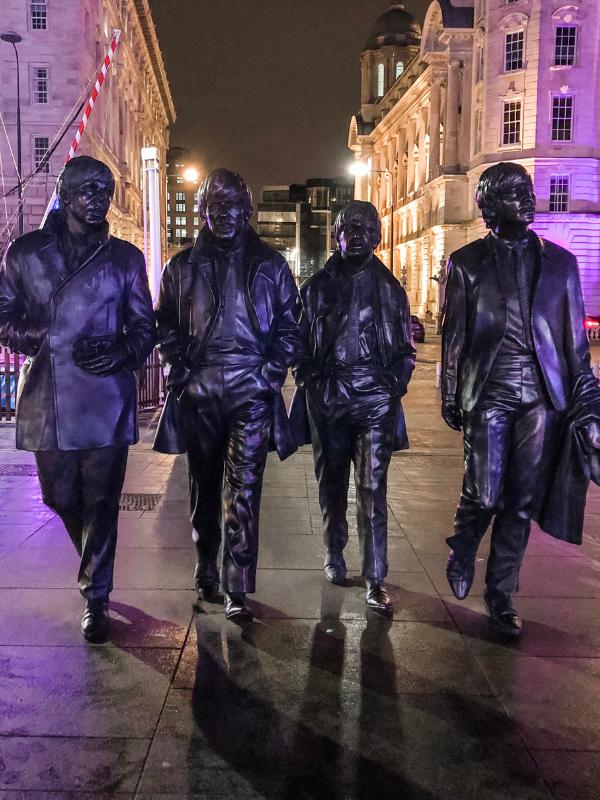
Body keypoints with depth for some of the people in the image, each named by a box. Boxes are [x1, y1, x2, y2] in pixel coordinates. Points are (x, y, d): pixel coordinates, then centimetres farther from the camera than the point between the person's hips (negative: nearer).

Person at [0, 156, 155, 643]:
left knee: (101, 501, 1)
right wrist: (45, 339, -9)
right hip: (47, 397, 2)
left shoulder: (125, 257, 9)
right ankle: (95, 568, 39)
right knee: (60, 497, 12)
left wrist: (125, 351, -11)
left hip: (106, 396, -1)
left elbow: (145, 325, 11)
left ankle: (95, 596, 14)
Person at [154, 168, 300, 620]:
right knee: (204, 486, 11)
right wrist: (179, 371, -2)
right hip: (198, 392, 2)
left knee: (243, 489, -6)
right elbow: (166, 325, 12)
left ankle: (238, 588, -1)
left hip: (252, 392, -2)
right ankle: (206, 574, 26)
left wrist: (273, 372, -4)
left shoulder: (270, 265, 8)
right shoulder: (183, 266, 12)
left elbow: (289, 325, 8)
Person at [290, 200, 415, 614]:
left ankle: (375, 579, -2)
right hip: (327, 401, 1)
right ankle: (334, 557, 28)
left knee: (373, 489, -6)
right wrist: (311, 382, -1)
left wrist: (394, 385, -1)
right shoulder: (317, 287, 9)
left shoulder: (390, 288, 9)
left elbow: (405, 348, 12)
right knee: (332, 484, 11)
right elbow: (301, 342, 10)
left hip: (375, 400, -1)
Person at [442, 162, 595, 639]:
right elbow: (454, 335, 5)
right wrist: (450, 397, 2)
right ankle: (461, 555, 29)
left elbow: (574, 335, 11)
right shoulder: (467, 263, 5)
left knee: (522, 502, 5)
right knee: (484, 496, -3)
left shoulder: (560, 261, 11)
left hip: (542, 395, 2)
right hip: (488, 393, -2)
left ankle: (501, 596, 20)